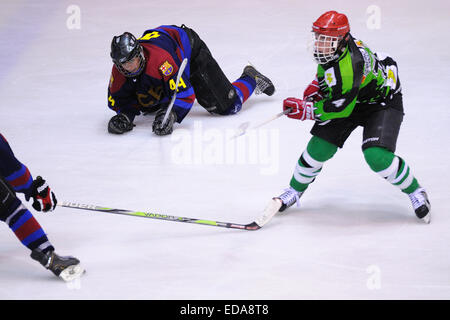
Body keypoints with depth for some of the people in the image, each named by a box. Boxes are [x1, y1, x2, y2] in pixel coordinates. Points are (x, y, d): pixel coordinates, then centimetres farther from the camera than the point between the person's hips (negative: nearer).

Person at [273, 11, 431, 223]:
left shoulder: (351, 65, -39)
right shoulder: (333, 48, -13)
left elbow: (342, 108, -33)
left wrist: (305, 110, -30)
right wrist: (316, 87, -1)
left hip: (381, 100, -7)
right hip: (344, 98, 7)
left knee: (376, 156, -24)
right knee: (319, 148, -4)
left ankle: (415, 191, -1)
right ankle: (295, 191, 19)